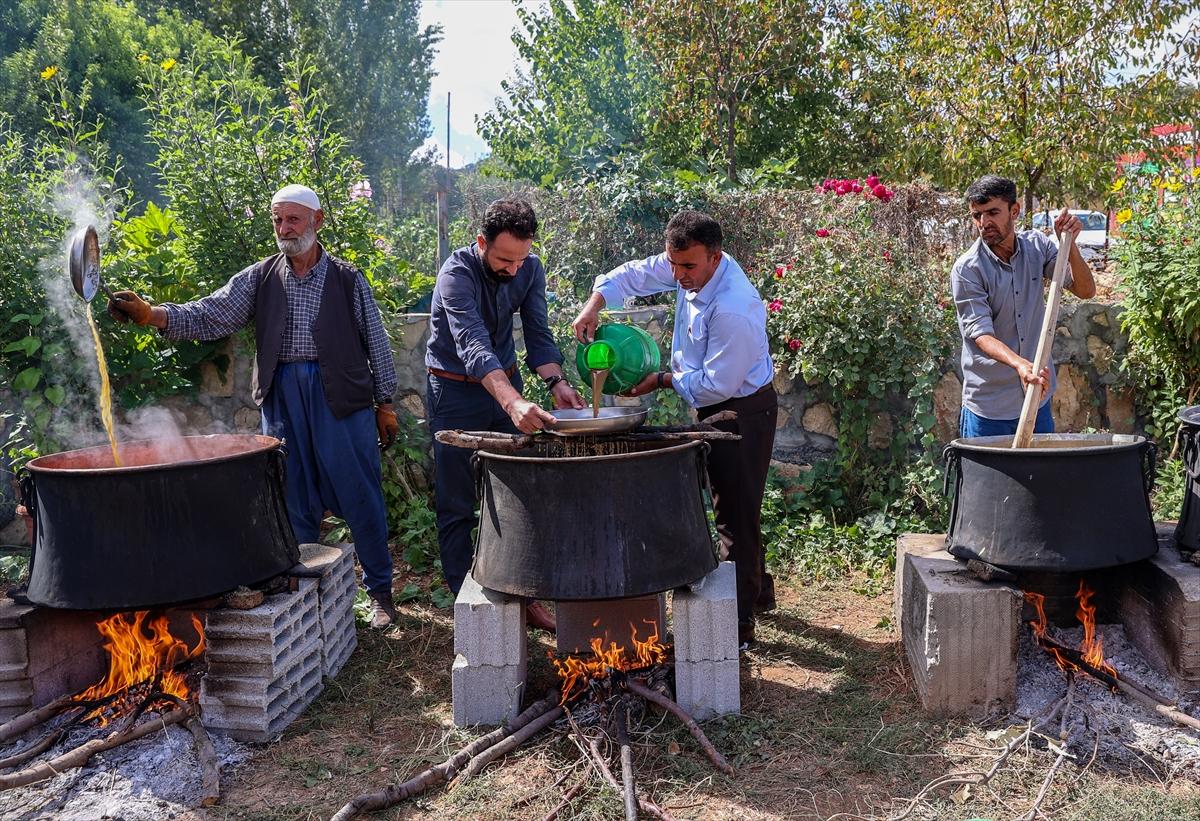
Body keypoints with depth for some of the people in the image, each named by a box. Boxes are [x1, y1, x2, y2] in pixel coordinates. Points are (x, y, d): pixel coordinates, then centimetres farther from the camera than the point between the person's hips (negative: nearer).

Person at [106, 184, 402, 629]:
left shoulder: (348, 279, 4)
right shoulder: (259, 279, 8)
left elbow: (375, 341, 6)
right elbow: (208, 316, -1)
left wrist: (385, 403, 3)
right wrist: (150, 313, -18)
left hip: (342, 397, -2)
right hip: (282, 396, 2)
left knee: (361, 497, 1)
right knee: (294, 501, 9)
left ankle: (380, 591, 16)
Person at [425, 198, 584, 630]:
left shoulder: (530, 269, -7)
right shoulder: (457, 273, -26)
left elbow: (538, 335, -9)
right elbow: (473, 346, -39)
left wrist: (555, 382, -30)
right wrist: (514, 403, -54)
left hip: (506, 384, 5)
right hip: (455, 392, -5)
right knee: (457, 507, 2)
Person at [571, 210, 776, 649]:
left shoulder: (733, 310, -33)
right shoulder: (693, 266, -6)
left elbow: (718, 384, -28)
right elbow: (637, 273, 6)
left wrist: (664, 381, -16)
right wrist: (596, 301, -10)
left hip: (743, 411, -10)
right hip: (717, 407, 10)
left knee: (736, 514, -5)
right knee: (733, 505, 22)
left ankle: (740, 624, 3)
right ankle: (758, 590, 40)